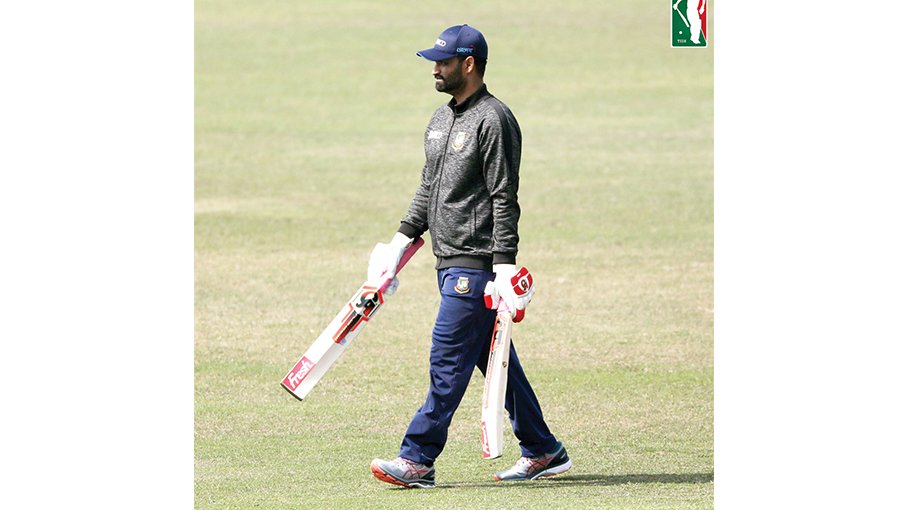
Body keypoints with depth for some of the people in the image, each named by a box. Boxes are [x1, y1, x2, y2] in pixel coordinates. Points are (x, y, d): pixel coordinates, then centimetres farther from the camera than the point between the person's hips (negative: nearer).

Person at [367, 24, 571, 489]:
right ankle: (542, 451, 19)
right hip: (450, 262, 10)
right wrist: (402, 241, 15)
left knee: (448, 358, -9)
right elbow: (428, 188, 23)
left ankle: (417, 459, -9)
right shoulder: (441, 119, 16)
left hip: (476, 264, -10)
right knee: (494, 359, 12)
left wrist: (504, 267, -21)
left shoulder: (493, 120, -13)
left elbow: (505, 200, -16)